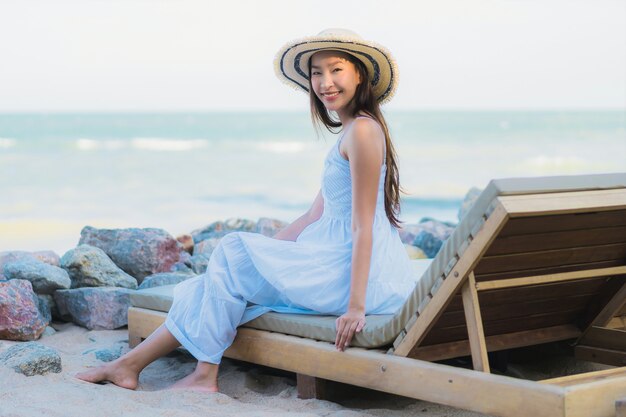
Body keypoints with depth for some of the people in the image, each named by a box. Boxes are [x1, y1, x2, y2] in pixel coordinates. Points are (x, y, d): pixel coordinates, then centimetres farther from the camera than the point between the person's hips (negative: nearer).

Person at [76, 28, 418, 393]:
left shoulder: (362, 131, -13)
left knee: (233, 254, -4)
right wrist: (263, 250, 20)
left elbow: (362, 226, -19)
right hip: (335, 263, 9)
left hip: (363, 276, -9)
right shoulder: (352, 133, 19)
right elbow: (316, 217, 20)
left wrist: (356, 305, -22)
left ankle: (205, 374, 6)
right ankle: (130, 365, 5)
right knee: (229, 276, 5)